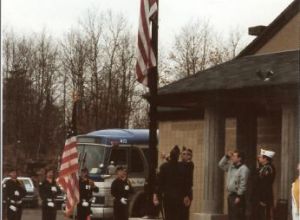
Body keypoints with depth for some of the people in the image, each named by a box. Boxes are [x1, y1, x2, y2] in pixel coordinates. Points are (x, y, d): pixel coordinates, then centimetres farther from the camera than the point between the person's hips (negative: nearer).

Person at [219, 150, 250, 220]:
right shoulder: (231, 166, 14)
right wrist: (227, 156, 10)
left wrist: (239, 196, -20)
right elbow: (221, 165, 25)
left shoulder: (243, 169, -13)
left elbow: (243, 184, -18)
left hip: (237, 196, -9)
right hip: (230, 196, 9)